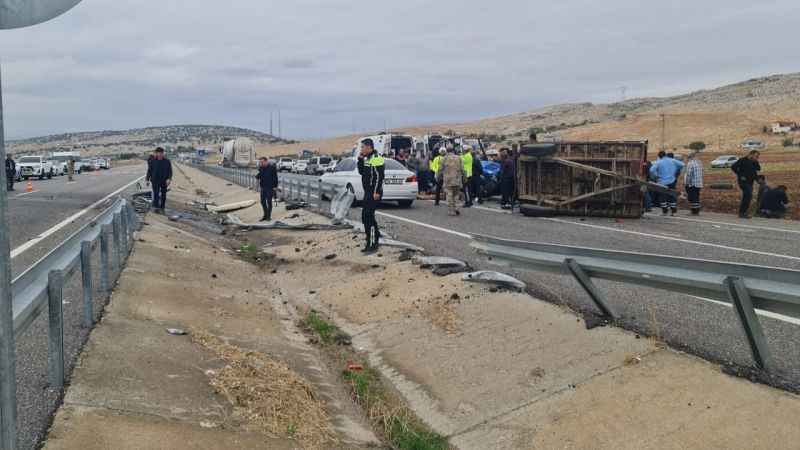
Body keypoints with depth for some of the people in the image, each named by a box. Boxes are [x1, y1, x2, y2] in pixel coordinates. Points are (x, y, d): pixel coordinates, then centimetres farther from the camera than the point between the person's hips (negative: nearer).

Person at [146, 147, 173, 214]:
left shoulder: (167, 162, 1)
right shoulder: (152, 161, 2)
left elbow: (170, 171, 0)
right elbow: (149, 171, 8)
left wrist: (169, 179, -15)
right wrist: (147, 179, 6)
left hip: (164, 181, 1)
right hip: (155, 181, -1)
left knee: (163, 195, 7)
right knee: (156, 194, -12)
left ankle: (162, 208, 16)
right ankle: (156, 207, -12)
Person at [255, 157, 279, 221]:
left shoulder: (272, 167, -11)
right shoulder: (261, 167, 6)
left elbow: (275, 177, -10)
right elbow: (259, 176, 15)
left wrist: (275, 186, -13)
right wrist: (257, 176, -9)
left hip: (270, 187, -6)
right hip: (263, 187, 6)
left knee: (269, 201, -1)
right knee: (263, 201, 8)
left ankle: (269, 216, 8)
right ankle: (265, 215, 21)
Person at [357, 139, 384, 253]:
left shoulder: (376, 158, -15)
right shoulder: (366, 158, 16)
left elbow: (379, 176, -20)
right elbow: (361, 172, 20)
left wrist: (376, 192, -24)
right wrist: (360, 160, 7)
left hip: (374, 192, -10)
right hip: (368, 192, 10)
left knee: (368, 216, -13)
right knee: (366, 216, 16)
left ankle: (372, 243, -12)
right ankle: (375, 236, 28)